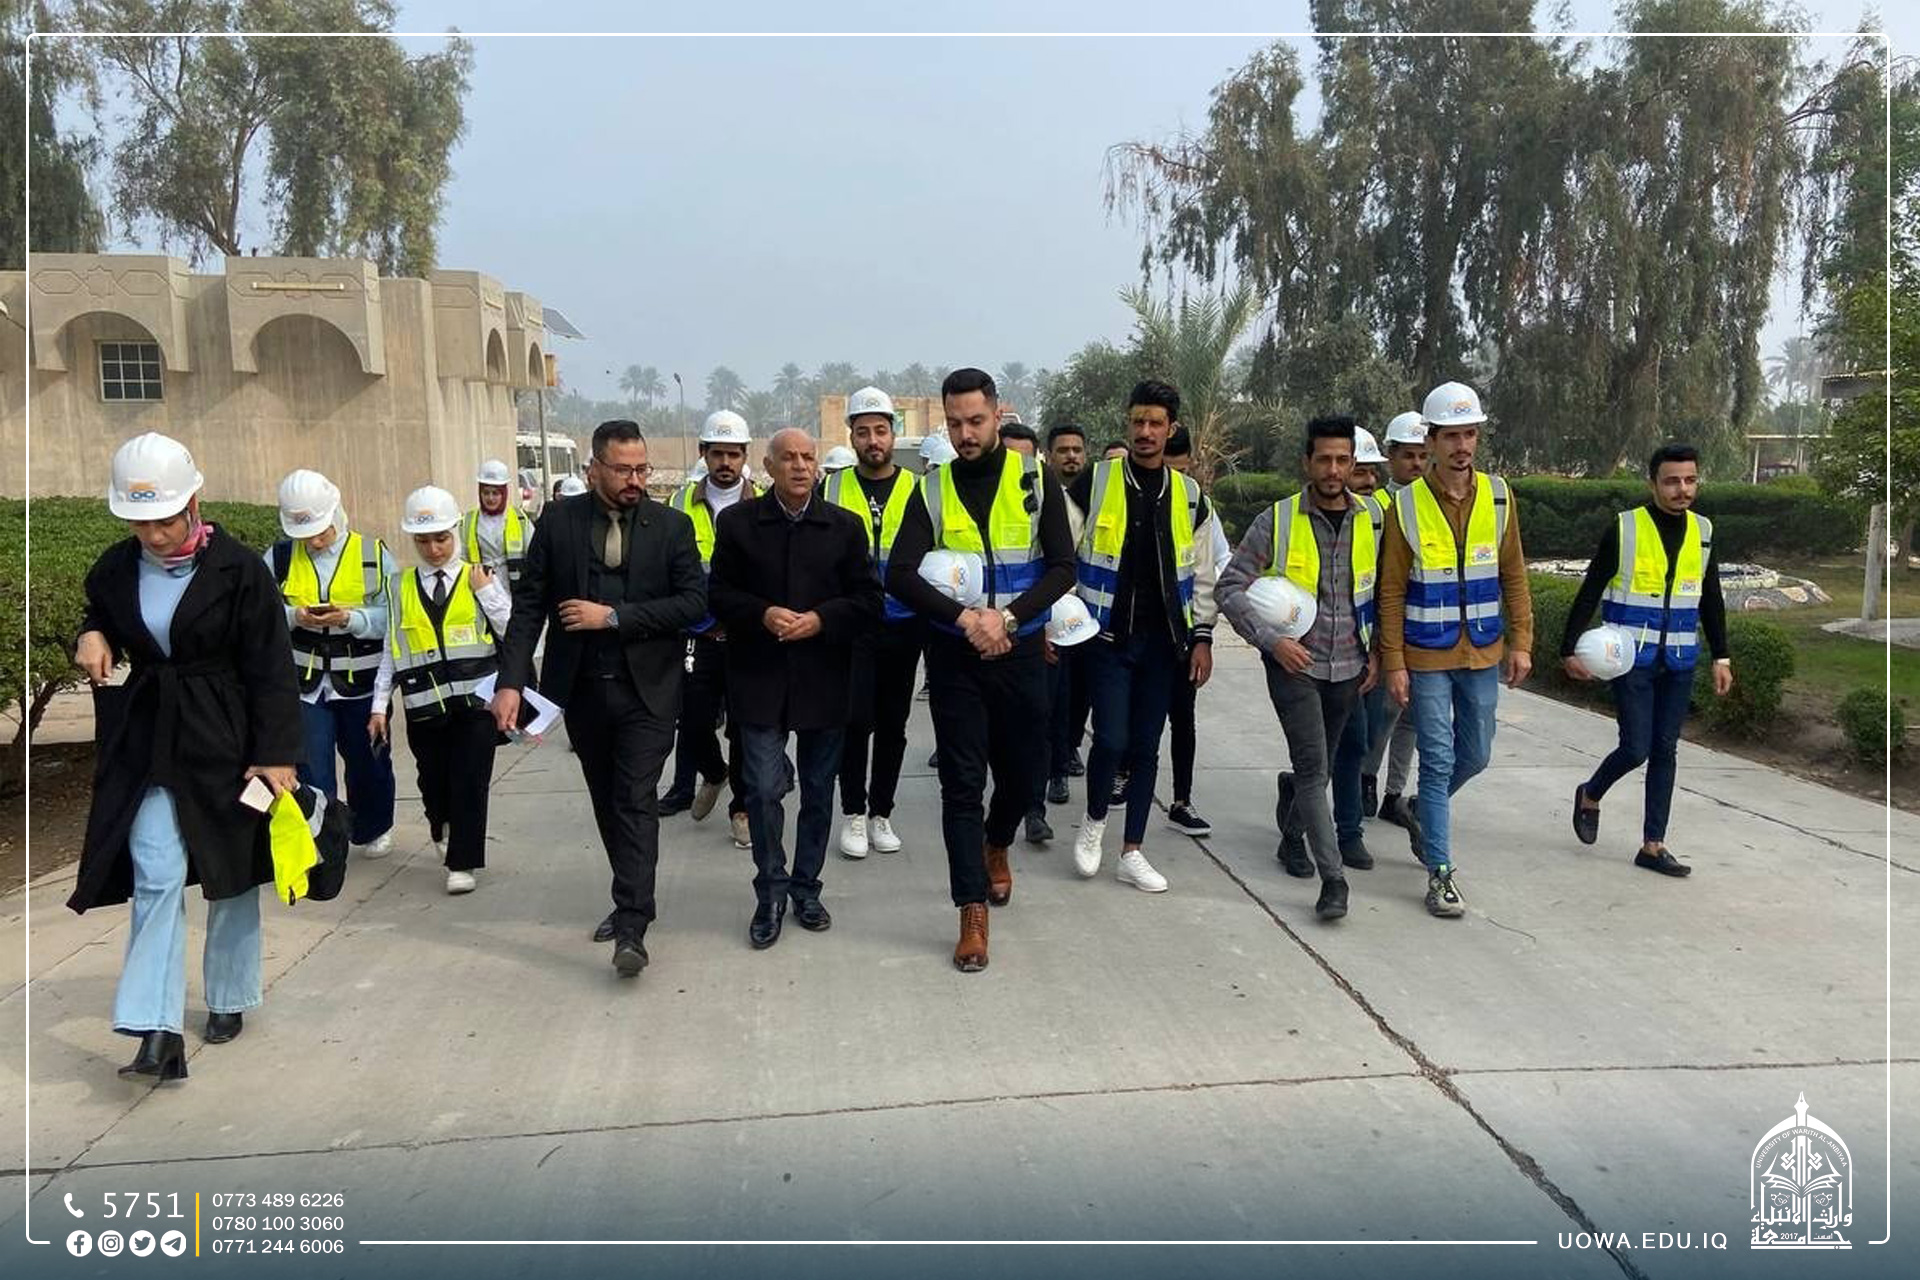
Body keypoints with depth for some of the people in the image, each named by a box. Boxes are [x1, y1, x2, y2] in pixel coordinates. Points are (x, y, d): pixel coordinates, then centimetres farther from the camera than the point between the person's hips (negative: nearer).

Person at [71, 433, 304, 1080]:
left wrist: (276, 754, -14)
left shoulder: (238, 568, -12)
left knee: (232, 877, 12)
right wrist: (91, 637, -4)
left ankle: (229, 999, 31)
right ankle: (159, 1032, -8)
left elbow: (270, 669, -10)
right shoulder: (115, 568, 1)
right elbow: (98, 616, 22)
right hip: (145, 742, 3)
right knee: (156, 878, -8)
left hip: (224, 741, -2)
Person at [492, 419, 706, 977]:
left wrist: (614, 616, -16)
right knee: (607, 802, 15)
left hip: (646, 690, -2)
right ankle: (632, 899, 32)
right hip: (581, 689, 3)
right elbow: (529, 603, -1)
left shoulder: (672, 525, -3)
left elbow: (694, 601, -11)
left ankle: (632, 928, -5)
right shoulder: (558, 520, 0)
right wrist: (511, 681, -10)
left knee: (636, 802, -8)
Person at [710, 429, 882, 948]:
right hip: (760, 678, -1)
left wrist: (821, 620, -13)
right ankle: (771, 891, 14)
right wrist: (761, 614, -15)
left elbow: (868, 599, 2)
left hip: (824, 680, 2)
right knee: (763, 789, -4)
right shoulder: (737, 522, 2)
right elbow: (719, 593, 2)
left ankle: (806, 887, 27)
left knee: (818, 792, 11)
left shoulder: (846, 526, 3)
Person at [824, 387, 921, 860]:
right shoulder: (831, 489, 3)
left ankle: (880, 813, 22)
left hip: (903, 626, 1)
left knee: (893, 724, 9)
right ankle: (852, 813, 12)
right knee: (855, 721, -4)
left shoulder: (916, 491, 4)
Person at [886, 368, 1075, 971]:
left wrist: (1008, 616, -18)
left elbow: (1061, 568, -4)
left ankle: (996, 846, 46)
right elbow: (900, 576, -9)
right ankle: (973, 914, 6)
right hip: (955, 657, -1)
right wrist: (965, 617, -21)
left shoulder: (1035, 480, -1)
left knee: (1022, 768, 15)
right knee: (962, 784, -1)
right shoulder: (932, 490, -1)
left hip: (1020, 652, 1)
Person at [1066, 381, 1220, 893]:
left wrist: (1202, 638, 5)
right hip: (1108, 637, -3)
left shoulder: (1190, 496, 6)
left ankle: (1131, 852, 18)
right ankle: (1094, 820, 18)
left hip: (1163, 641, 3)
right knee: (1112, 739, -11)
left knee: (1146, 747, 7)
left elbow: (1203, 575, 10)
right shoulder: (1094, 483, -3)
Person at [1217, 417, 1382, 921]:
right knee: (1313, 767, -12)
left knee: (1317, 764, 16)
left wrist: (1378, 651, 5)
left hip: (1348, 666, 4)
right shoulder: (1277, 521, -9)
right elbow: (1231, 586, -8)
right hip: (1294, 664, -3)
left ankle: (1292, 832, 45)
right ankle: (1333, 879, -9)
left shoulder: (1373, 518, 1)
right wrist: (1271, 639, -17)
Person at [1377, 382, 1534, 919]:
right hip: (1427, 658, -4)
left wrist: (1520, 643, 2)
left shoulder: (1497, 496, 0)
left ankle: (1427, 811, 43)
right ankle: (1440, 872, 7)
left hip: (1483, 654, 4)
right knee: (1438, 760, -2)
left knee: (1475, 755, 14)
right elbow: (1392, 592, -6)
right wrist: (1394, 664, -9)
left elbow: (1514, 576, 7)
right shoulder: (1408, 505, -9)